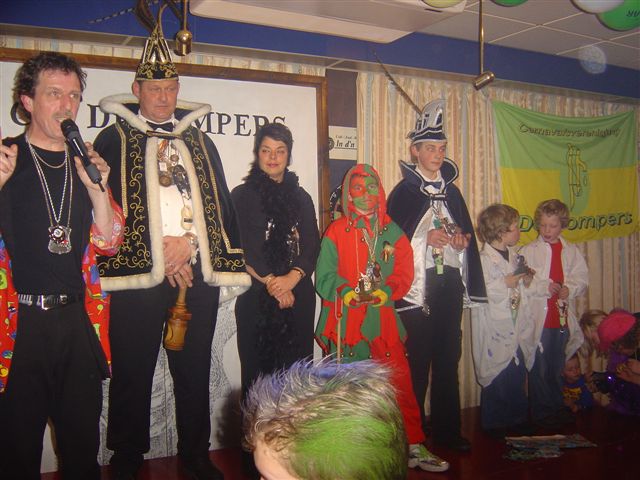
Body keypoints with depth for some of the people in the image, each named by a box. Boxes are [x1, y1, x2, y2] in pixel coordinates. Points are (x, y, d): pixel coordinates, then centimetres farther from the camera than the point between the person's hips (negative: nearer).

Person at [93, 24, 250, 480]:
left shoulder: (200, 142, 16)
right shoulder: (114, 139, 5)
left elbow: (221, 206, 10)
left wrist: (188, 242, -7)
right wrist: (159, 255, -8)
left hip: (198, 272, 3)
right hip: (138, 273, -3)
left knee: (195, 369, 9)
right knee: (133, 370, 4)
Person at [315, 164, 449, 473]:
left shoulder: (392, 232, 12)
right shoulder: (337, 231, 4)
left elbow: (404, 272, 5)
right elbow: (325, 276, -3)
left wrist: (383, 291, -13)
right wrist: (349, 292, -19)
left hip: (383, 317, 2)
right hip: (346, 319, -2)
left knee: (400, 382, 3)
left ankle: (413, 445, 16)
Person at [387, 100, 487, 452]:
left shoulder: (451, 190, 16)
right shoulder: (404, 192, -1)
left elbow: (468, 231, 22)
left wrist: (462, 238, 0)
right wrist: (426, 238, -15)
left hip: (450, 284, 5)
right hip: (418, 286, -5)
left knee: (448, 357, 9)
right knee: (416, 360, -2)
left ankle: (447, 430, 19)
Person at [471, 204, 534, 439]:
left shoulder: (514, 256, 11)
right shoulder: (483, 259, -16)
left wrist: (526, 281, 3)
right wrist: (505, 283, -23)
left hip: (514, 328, 8)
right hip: (494, 330, -7)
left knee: (518, 375, 14)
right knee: (496, 377, 1)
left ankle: (517, 419, 29)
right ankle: (493, 423, 17)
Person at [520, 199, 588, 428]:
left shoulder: (571, 251, 8)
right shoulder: (529, 251, -4)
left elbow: (582, 277, 5)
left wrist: (569, 288, -14)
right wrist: (544, 287, -20)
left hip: (563, 318, 4)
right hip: (538, 319, -4)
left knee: (557, 367, 16)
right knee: (538, 367, 2)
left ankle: (557, 407, 31)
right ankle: (541, 411, 16)